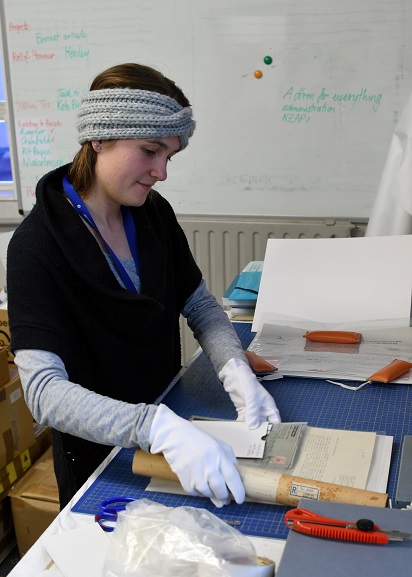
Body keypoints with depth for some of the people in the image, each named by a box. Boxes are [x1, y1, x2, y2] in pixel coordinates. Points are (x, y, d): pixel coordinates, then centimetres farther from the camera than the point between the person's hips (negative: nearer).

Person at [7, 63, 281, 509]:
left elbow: (201, 306, 0)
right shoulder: (37, 246, -24)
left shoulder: (155, 215, -5)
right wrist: (160, 426, -46)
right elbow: (44, 390, -32)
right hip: (98, 462, -5)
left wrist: (237, 373, -20)